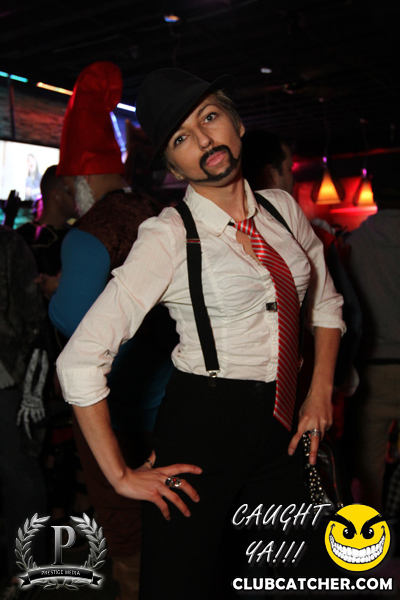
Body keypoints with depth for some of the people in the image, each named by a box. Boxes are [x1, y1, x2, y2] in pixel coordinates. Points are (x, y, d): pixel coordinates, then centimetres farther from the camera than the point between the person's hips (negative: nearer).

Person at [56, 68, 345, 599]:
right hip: (203, 424, -5)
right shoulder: (168, 237, -14)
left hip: (285, 427, 5)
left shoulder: (282, 208, 3)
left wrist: (322, 392, 5)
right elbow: (80, 360, -18)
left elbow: (326, 302, 16)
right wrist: (120, 475, -13)